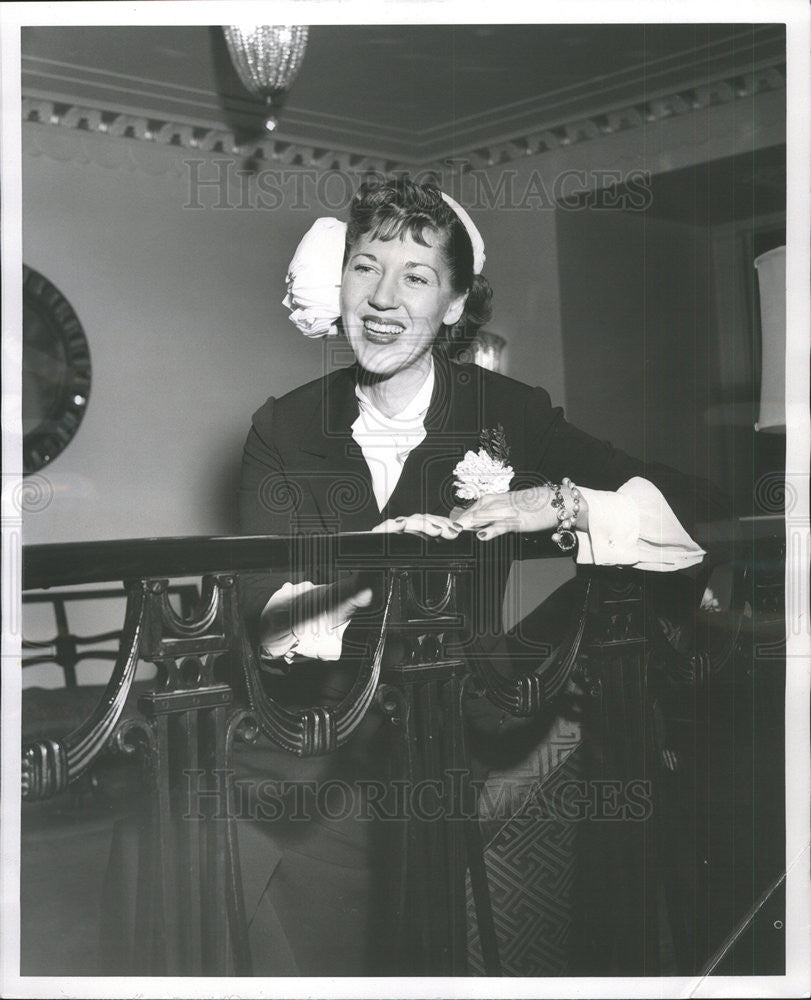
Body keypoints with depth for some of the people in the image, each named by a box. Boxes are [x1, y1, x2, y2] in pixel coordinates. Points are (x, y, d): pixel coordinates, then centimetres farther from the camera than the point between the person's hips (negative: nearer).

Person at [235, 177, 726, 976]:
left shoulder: (509, 415, -2)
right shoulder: (284, 430, 2)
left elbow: (686, 506, -6)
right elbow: (266, 611, -9)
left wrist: (559, 505, -22)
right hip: (312, 774, 1)